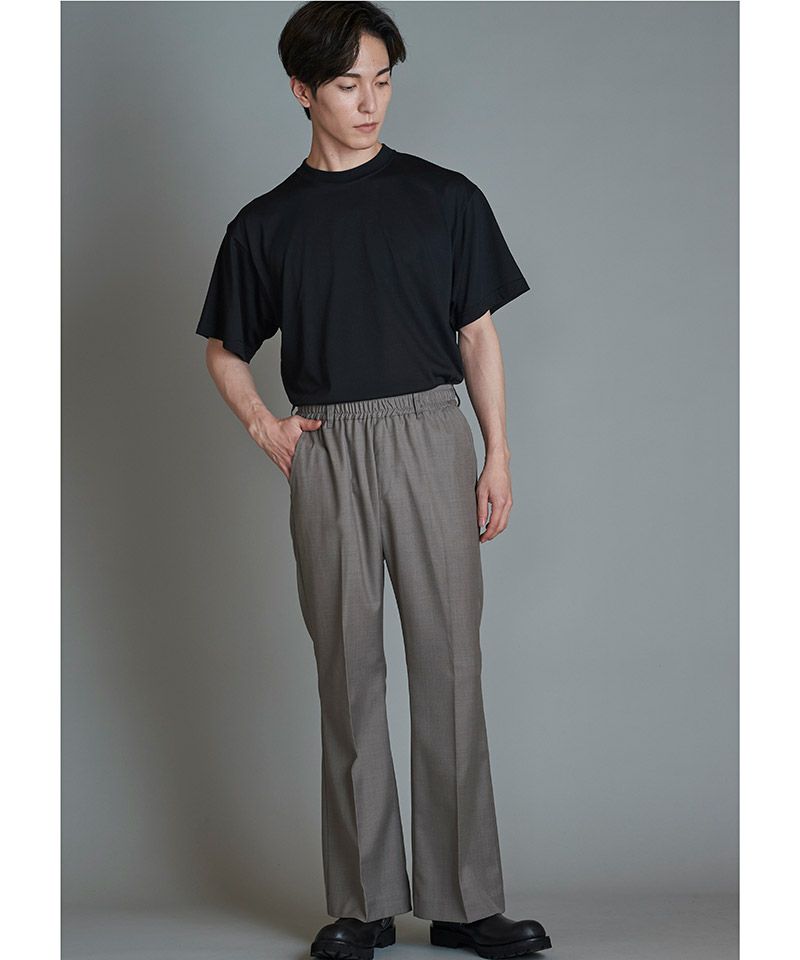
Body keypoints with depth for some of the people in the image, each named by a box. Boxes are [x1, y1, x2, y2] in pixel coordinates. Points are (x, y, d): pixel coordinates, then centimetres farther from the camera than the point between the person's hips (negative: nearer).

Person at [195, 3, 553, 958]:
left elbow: (478, 335, 8)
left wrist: (498, 456, 2)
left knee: (449, 664, -1)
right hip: (326, 455, 1)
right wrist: (265, 427, 2)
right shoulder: (266, 224, 8)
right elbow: (224, 350, 18)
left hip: (430, 440, -1)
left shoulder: (444, 197, 6)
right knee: (348, 672, 4)